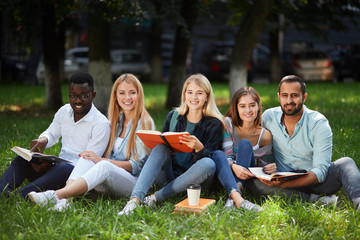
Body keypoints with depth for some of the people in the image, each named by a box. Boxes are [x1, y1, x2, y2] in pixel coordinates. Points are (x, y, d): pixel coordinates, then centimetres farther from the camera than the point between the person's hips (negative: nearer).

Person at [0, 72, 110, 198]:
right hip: (57, 167, 7)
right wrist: (43, 139, -6)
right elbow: (52, 134, 24)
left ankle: (17, 196, -53)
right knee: (22, 159, -13)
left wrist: (51, 166, -23)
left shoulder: (102, 124, -11)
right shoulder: (64, 111, 8)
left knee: (64, 168, -39)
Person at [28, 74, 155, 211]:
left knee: (104, 166, -35)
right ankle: (63, 199, -46)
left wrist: (101, 160, -16)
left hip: (134, 181, -6)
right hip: (107, 184, 6)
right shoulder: (116, 120, 17)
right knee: (86, 159, -23)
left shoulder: (145, 123, -3)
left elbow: (136, 165, -9)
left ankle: (56, 195, -49)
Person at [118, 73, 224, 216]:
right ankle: (135, 198, -43)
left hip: (192, 178, -2)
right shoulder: (173, 116, 6)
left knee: (208, 164, -33)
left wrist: (199, 148, -34)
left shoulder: (214, 124, -3)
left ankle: (157, 197, -29)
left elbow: (208, 158, -11)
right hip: (168, 175, 3)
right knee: (160, 147, -25)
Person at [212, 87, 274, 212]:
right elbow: (227, 156, -14)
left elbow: (263, 166, 5)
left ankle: (238, 189, -44)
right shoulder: (228, 123, -6)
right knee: (218, 154, -32)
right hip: (227, 175, 0)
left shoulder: (265, 135, -4)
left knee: (245, 144, -25)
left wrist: (270, 169, -20)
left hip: (246, 178, 0)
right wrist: (234, 167, -37)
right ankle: (238, 198, -54)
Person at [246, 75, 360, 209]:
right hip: (282, 180, 2)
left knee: (345, 163, -27)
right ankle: (313, 200, -34)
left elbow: (320, 171, -18)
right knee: (254, 181, -28)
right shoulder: (268, 117, -2)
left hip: (313, 181, -2)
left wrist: (284, 184, -30)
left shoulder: (319, 123, -11)